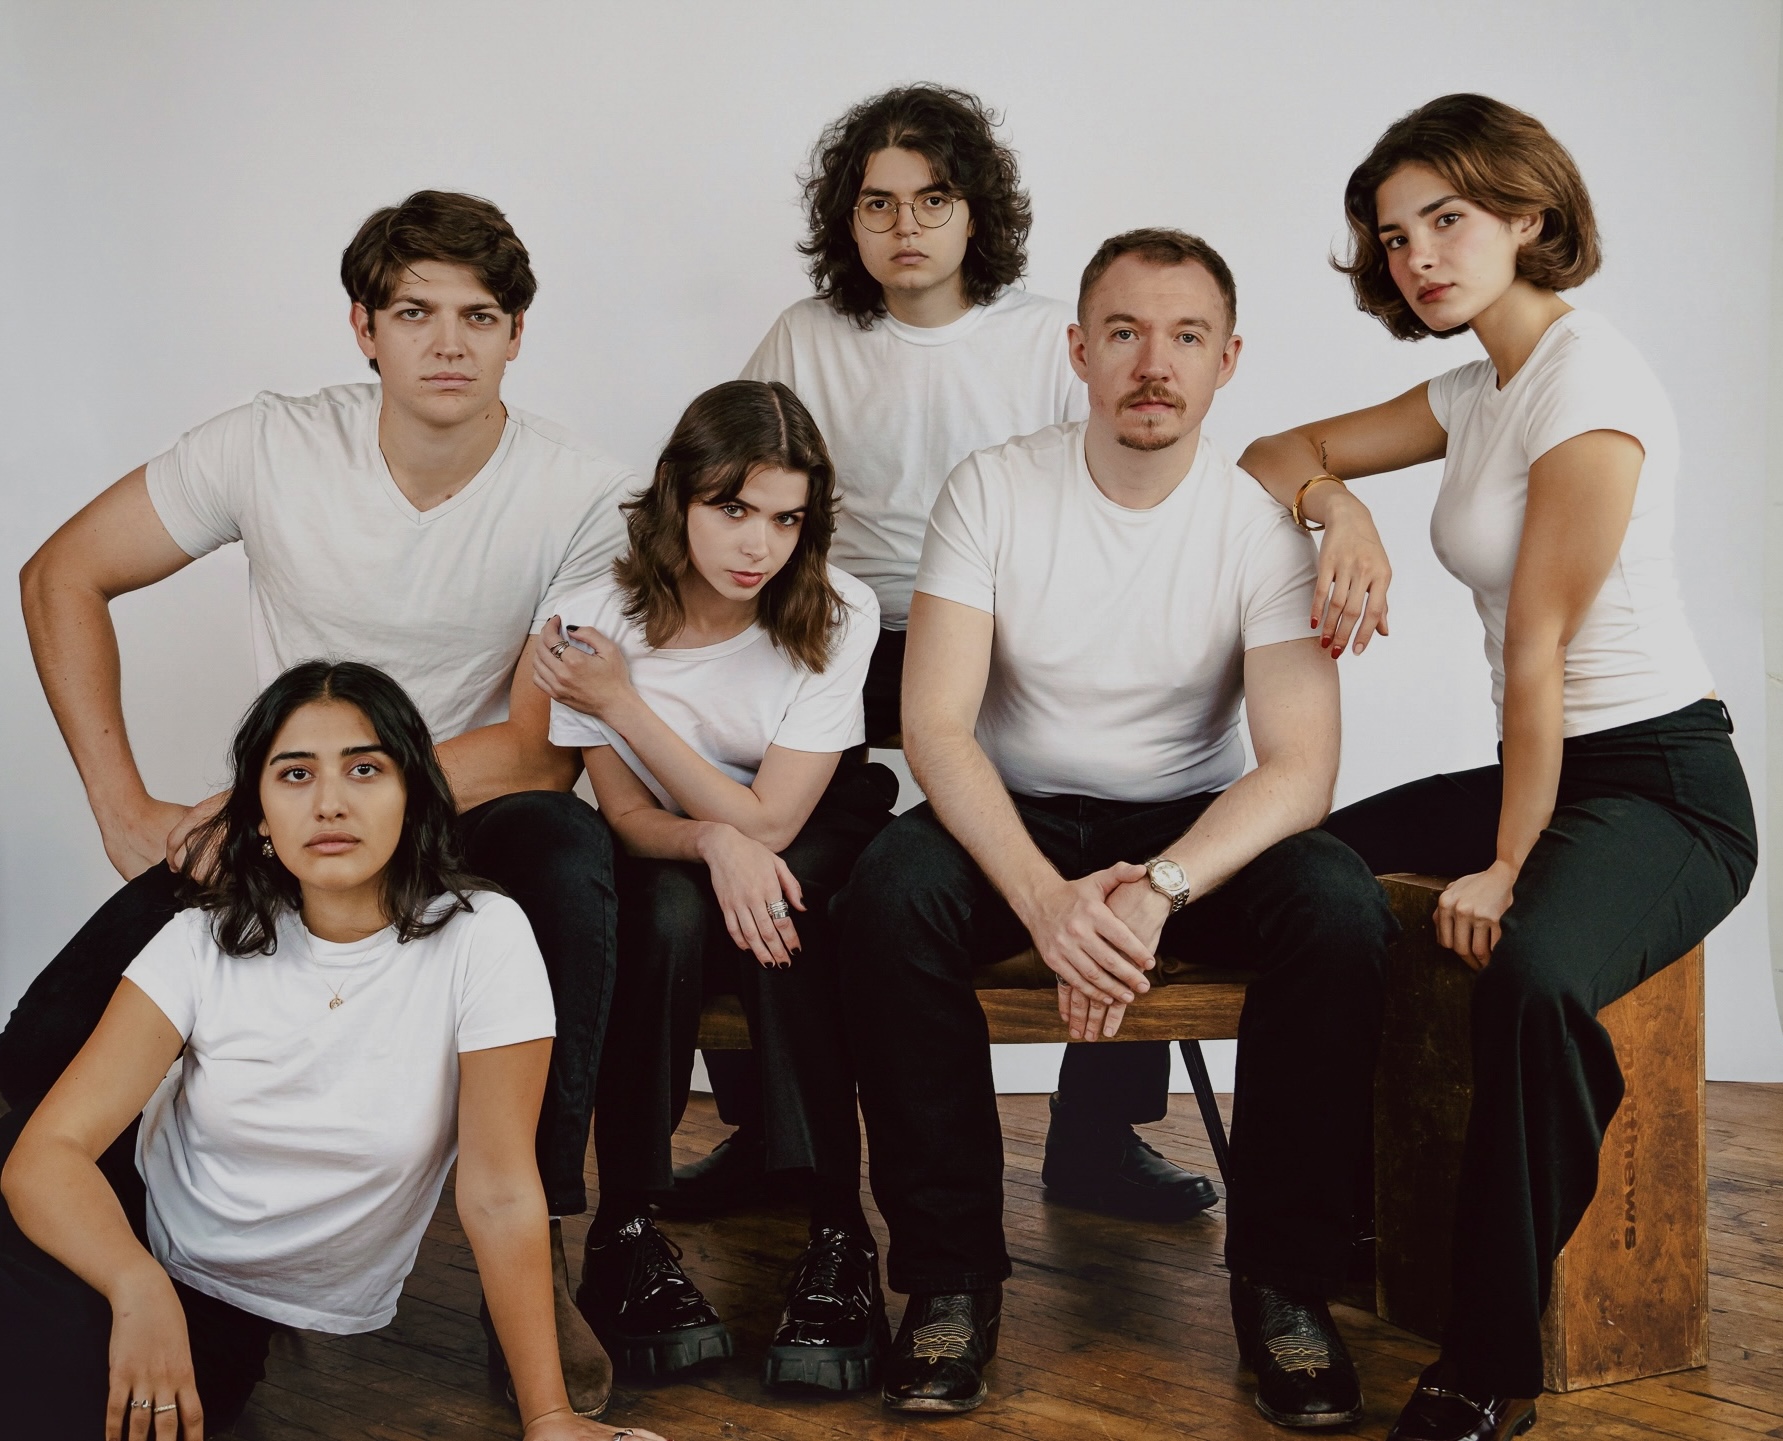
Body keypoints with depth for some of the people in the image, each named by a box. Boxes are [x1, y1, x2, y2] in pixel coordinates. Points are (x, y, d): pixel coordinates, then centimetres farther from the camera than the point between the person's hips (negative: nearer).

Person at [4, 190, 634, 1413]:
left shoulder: (581, 500, -11)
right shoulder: (275, 448, -7)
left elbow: (540, 750, -13)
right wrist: (126, 809, -6)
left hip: (473, 819, -1)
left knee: (569, 861, -38)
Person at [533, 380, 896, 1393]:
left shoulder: (835, 614, -18)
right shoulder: (600, 616, -15)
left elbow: (768, 821, -22)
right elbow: (628, 814, -10)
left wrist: (622, 702, -24)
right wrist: (714, 840, -33)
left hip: (805, 858, 0)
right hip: (668, 862, 1)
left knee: (779, 916, -35)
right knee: (669, 912, -34)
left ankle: (838, 1234, -31)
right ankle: (627, 1233, -25)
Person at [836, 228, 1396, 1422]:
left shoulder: (1262, 526, -9)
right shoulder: (994, 491, -9)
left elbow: (1302, 767, -17)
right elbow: (937, 724, -17)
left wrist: (1159, 886, -34)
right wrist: (1044, 897, -33)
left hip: (1198, 825, 0)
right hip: (1016, 819, 0)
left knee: (1344, 918, -29)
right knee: (890, 896, -32)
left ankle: (1286, 1280, -11)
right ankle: (953, 1275, -17)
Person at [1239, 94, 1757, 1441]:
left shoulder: (1587, 381, -16)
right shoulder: (1476, 388, 12)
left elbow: (1539, 649, -17)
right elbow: (1277, 455, 17)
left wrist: (1509, 863, -16)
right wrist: (1341, 507, -5)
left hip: (1663, 785, -10)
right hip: (1548, 770, 10)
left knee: (1531, 970, -38)